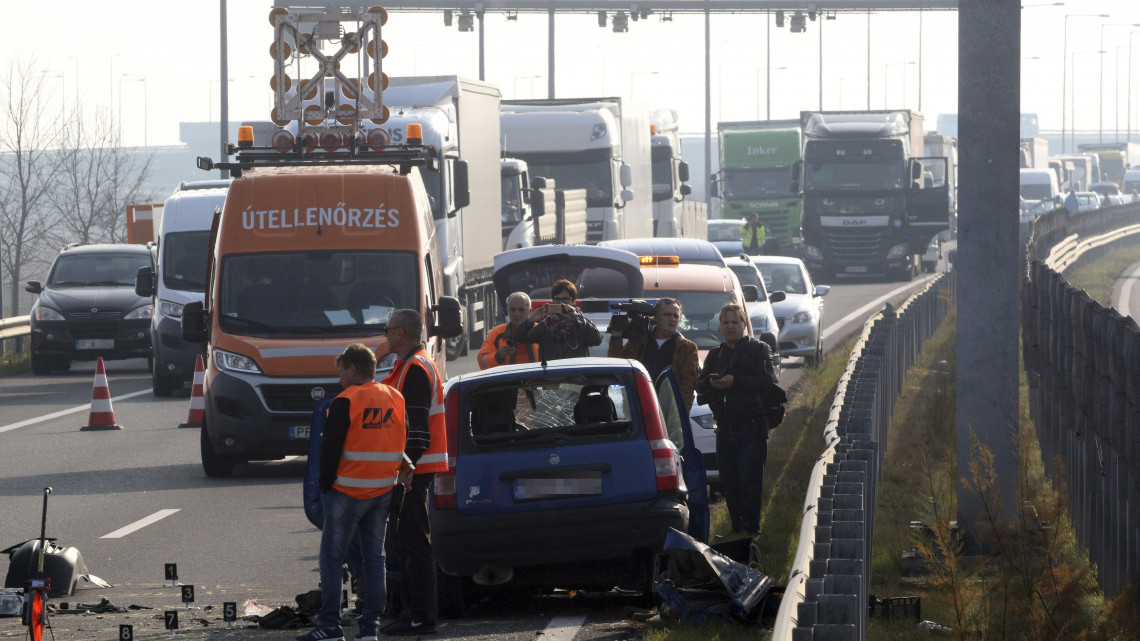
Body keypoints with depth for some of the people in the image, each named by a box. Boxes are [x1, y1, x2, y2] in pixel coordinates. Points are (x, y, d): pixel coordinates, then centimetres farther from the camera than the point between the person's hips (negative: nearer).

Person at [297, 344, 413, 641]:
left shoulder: (345, 402, -12)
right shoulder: (395, 399, 8)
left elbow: (330, 447, -11)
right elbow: (401, 444, 14)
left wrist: (325, 483, -1)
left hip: (347, 493, -6)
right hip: (383, 492, 6)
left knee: (331, 559, 0)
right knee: (375, 558, 10)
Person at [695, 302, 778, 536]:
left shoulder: (758, 349, 2)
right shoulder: (715, 354, 19)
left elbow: (768, 381, -11)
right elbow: (699, 384, 15)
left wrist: (735, 382, -19)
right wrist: (711, 383, -9)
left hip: (751, 427, -6)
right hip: (725, 427, 6)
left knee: (749, 481, -9)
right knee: (729, 483, 6)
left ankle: (751, 528, -7)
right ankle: (736, 527, 13)